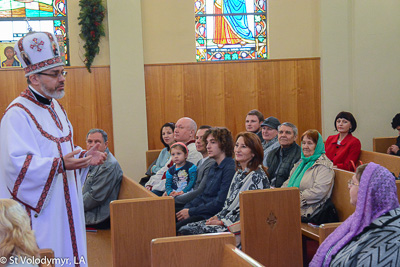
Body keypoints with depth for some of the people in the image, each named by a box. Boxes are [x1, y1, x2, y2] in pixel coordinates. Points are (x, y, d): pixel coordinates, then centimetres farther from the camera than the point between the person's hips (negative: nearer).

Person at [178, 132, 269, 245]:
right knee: (184, 230, -7)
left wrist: (223, 221, -14)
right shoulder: (239, 173, 16)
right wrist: (218, 216, 2)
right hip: (226, 220, 9)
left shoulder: (258, 176, -12)